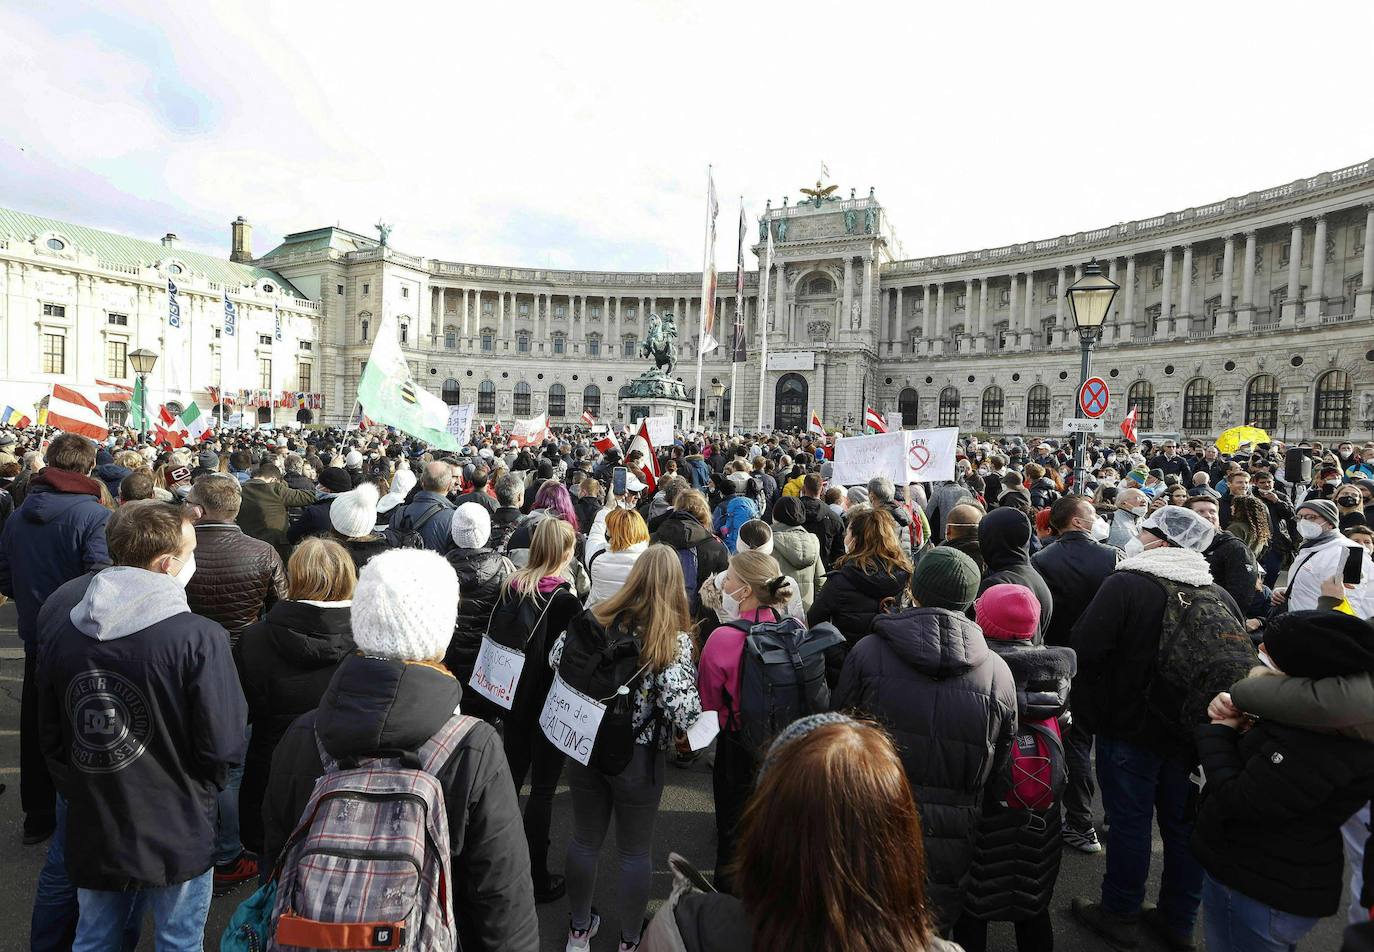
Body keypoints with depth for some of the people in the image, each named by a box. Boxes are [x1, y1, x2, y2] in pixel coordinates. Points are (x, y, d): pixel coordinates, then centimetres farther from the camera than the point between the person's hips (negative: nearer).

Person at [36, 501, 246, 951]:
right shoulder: (200, 639, -25)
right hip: (176, 837, -5)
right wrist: (198, 794, 1)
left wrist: (80, 791, 19)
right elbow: (224, 748, -21)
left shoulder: (62, 630, -6)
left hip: (90, 833, 5)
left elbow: (50, 736, 5)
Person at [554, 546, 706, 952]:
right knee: (635, 851, 17)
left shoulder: (595, 619, -9)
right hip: (638, 757, -3)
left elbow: (556, 662, 2)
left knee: (585, 839, 22)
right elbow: (682, 710, -25)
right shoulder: (675, 639, -19)